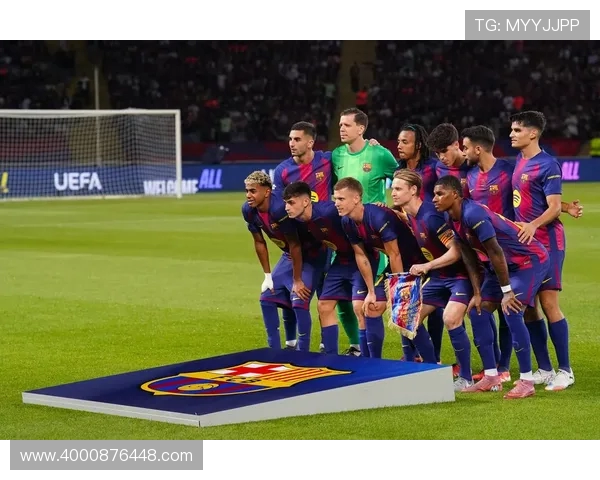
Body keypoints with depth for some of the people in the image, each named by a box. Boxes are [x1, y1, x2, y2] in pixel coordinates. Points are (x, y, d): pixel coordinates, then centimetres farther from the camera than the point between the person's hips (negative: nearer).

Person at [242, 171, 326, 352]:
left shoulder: (280, 208, -34)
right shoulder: (249, 210, -11)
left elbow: (295, 246, -27)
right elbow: (259, 243, 4)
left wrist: (297, 281, -19)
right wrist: (268, 276, 4)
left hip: (311, 255, -8)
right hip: (289, 255, 8)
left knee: (299, 302, -18)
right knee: (267, 298, 4)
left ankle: (303, 353, -6)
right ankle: (274, 350, 15)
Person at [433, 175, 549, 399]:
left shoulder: (472, 214, -29)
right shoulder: (454, 220, 0)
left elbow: (495, 252, -27)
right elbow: (469, 257, 6)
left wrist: (507, 291, -24)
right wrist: (477, 293, 3)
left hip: (530, 259, -10)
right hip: (506, 264, 10)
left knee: (511, 311, -21)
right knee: (477, 310, 4)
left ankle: (526, 381, -13)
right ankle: (491, 377, 10)